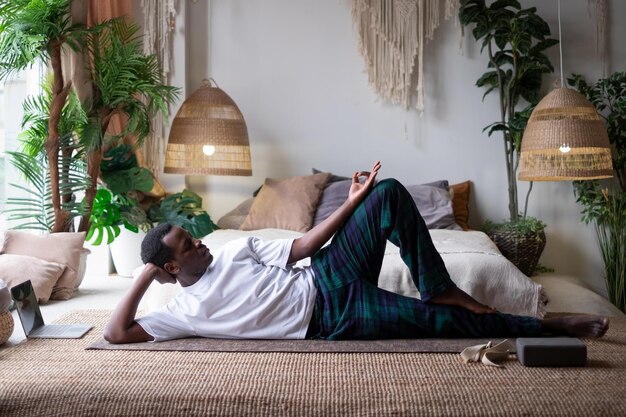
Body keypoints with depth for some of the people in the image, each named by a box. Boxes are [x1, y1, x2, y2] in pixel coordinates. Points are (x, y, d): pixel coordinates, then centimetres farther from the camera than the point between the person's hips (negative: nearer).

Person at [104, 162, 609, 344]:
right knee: (438, 322, -19)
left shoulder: (235, 249, 13)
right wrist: (144, 278, -7)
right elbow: (116, 333, -9)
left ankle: (439, 288, -2)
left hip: (327, 280, 7)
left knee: (390, 194, -10)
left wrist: (352, 201, 7)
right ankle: (550, 326, -4)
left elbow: (302, 245, 12)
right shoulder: (185, 310, -2)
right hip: (332, 320, -6)